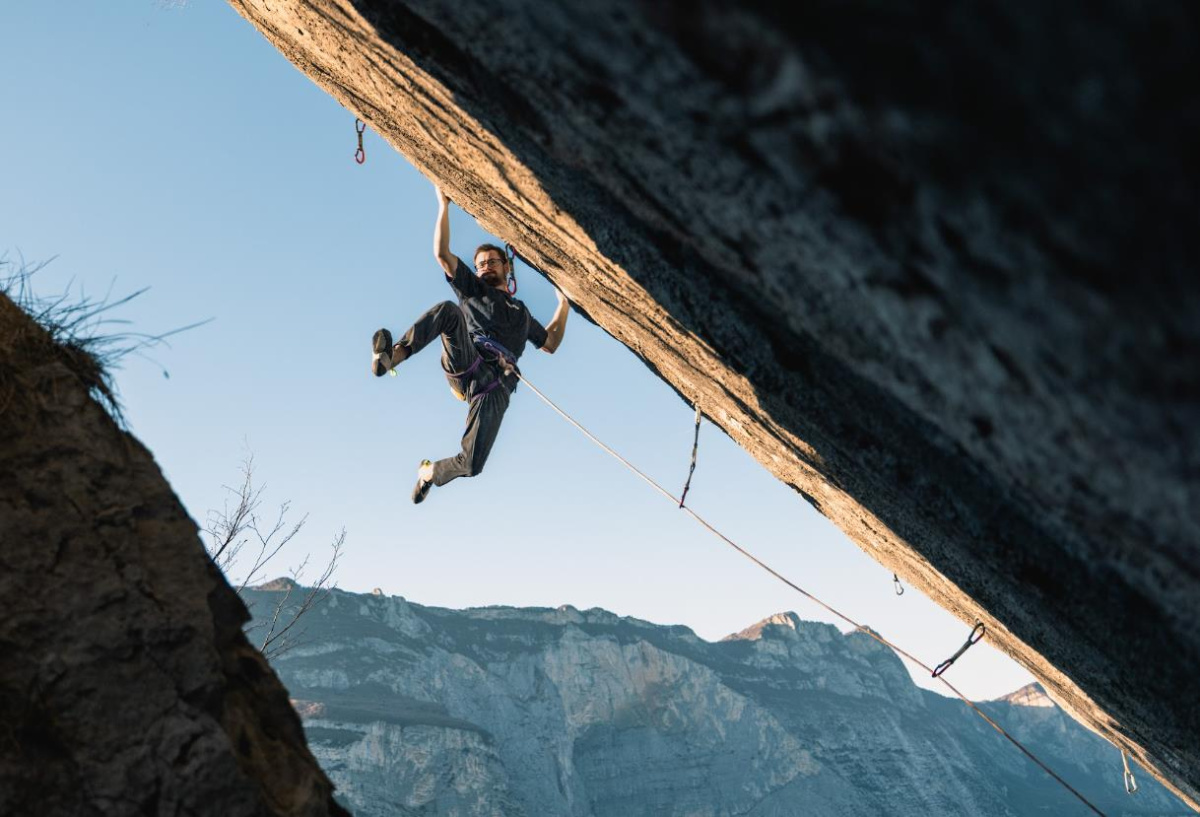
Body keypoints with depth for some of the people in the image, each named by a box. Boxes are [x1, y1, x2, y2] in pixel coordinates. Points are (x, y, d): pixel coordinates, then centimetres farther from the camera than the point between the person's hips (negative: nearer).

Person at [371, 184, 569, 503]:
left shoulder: (521, 313, 35)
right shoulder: (472, 289, 26)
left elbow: (550, 343, 38)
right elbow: (442, 254, 14)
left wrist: (563, 305, 32)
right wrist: (444, 206, 9)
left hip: (496, 386, 1)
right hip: (465, 363, -1)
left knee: (472, 464, -18)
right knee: (449, 309, -34)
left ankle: (430, 471, 16)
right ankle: (391, 357, -50)